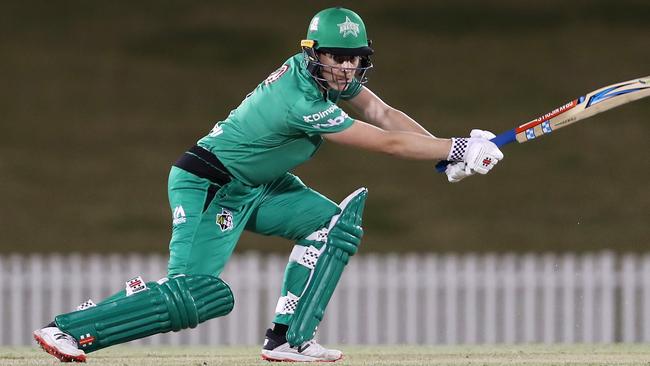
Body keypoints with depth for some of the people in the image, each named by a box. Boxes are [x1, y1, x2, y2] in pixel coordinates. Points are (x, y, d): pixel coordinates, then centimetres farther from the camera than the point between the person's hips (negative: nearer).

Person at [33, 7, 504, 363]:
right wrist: (456, 151, -22)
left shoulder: (333, 75, -3)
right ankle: (69, 328, -13)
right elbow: (388, 142, -27)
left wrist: (444, 147, -12)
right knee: (195, 295, -20)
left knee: (335, 222, -3)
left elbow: (383, 113, 1)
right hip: (208, 188, -10)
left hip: (257, 186, 10)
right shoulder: (303, 101, -29)